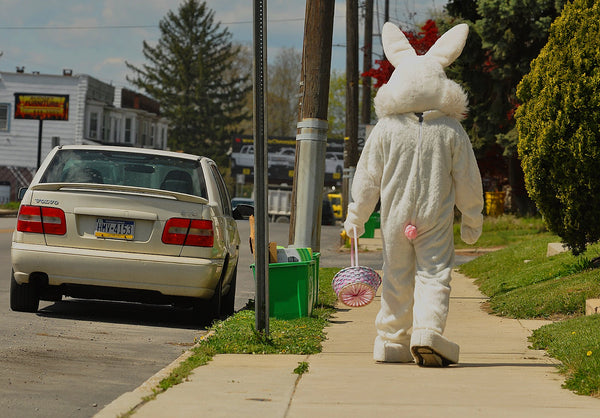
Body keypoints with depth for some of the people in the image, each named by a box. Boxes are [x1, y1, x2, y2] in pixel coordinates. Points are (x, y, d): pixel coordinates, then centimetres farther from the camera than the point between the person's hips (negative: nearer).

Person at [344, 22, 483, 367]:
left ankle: (392, 342, 19)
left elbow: (368, 176, 0)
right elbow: (468, 179, 3)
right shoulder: (452, 130, -3)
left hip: (395, 217, 1)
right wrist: (473, 219, 14)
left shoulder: (386, 128, -4)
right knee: (434, 274, -2)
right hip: (437, 219, -1)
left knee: (397, 278, 12)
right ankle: (428, 331, -24)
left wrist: (356, 216, 11)